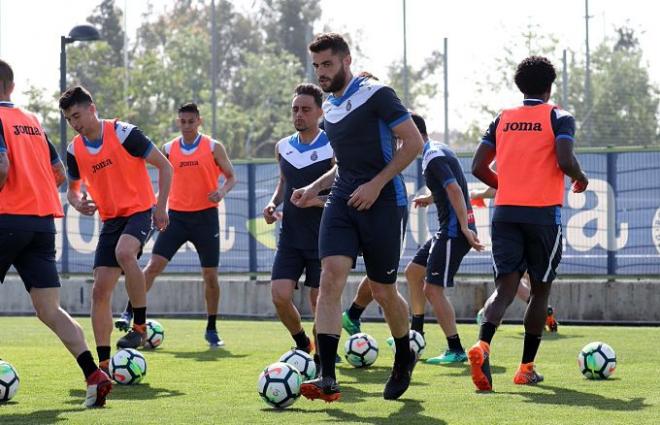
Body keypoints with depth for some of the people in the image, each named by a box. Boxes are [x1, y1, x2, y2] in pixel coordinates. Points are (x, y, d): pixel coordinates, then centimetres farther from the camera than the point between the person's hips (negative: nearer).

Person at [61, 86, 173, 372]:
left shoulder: (124, 133, -12)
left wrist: (160, 207, -12)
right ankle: (103, 364, 0)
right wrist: (78, 202, -5)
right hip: (111, 220, 5)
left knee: (124, 253, -36)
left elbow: (164, 166, -6)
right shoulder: (75, 150, 3)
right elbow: (73, 188, 19)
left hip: (139, 211, -5)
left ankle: (140, 326, -21)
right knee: (100, 290, -4)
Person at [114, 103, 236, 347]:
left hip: (205, 216, -1)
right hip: (176, 215, 1)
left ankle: (211, 330, 14)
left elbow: (231, 177, 4)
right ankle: (129, 313, -11)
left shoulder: (213, 148, 0)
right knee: (154, 266, -11)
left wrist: (223, 191, -17)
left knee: (210, 275, 2)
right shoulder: (169, 150, 7)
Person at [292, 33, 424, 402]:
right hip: (343, 203, 6)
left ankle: (405, 358, 34)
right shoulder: (330, 109, 15)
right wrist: (315, 188, 13)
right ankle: (328, 380, -20)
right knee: (331, 277, -14)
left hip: (383, 204, -6)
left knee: (383, 292, 3)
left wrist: (376, 184, -17)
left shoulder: (376, 95, -9)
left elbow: (414, 142, -12)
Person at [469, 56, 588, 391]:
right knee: (540, 289, 11)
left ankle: (482, 345, -31)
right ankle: (526, 368, 13)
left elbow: (479, 167, 7)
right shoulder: (559, 118, 0)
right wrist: (580, 178, 5)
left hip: (505, 212, 3)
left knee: (505, 287, -3)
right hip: (544, 212, -3)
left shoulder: (502, 119, 11)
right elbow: (565, 160, -16)